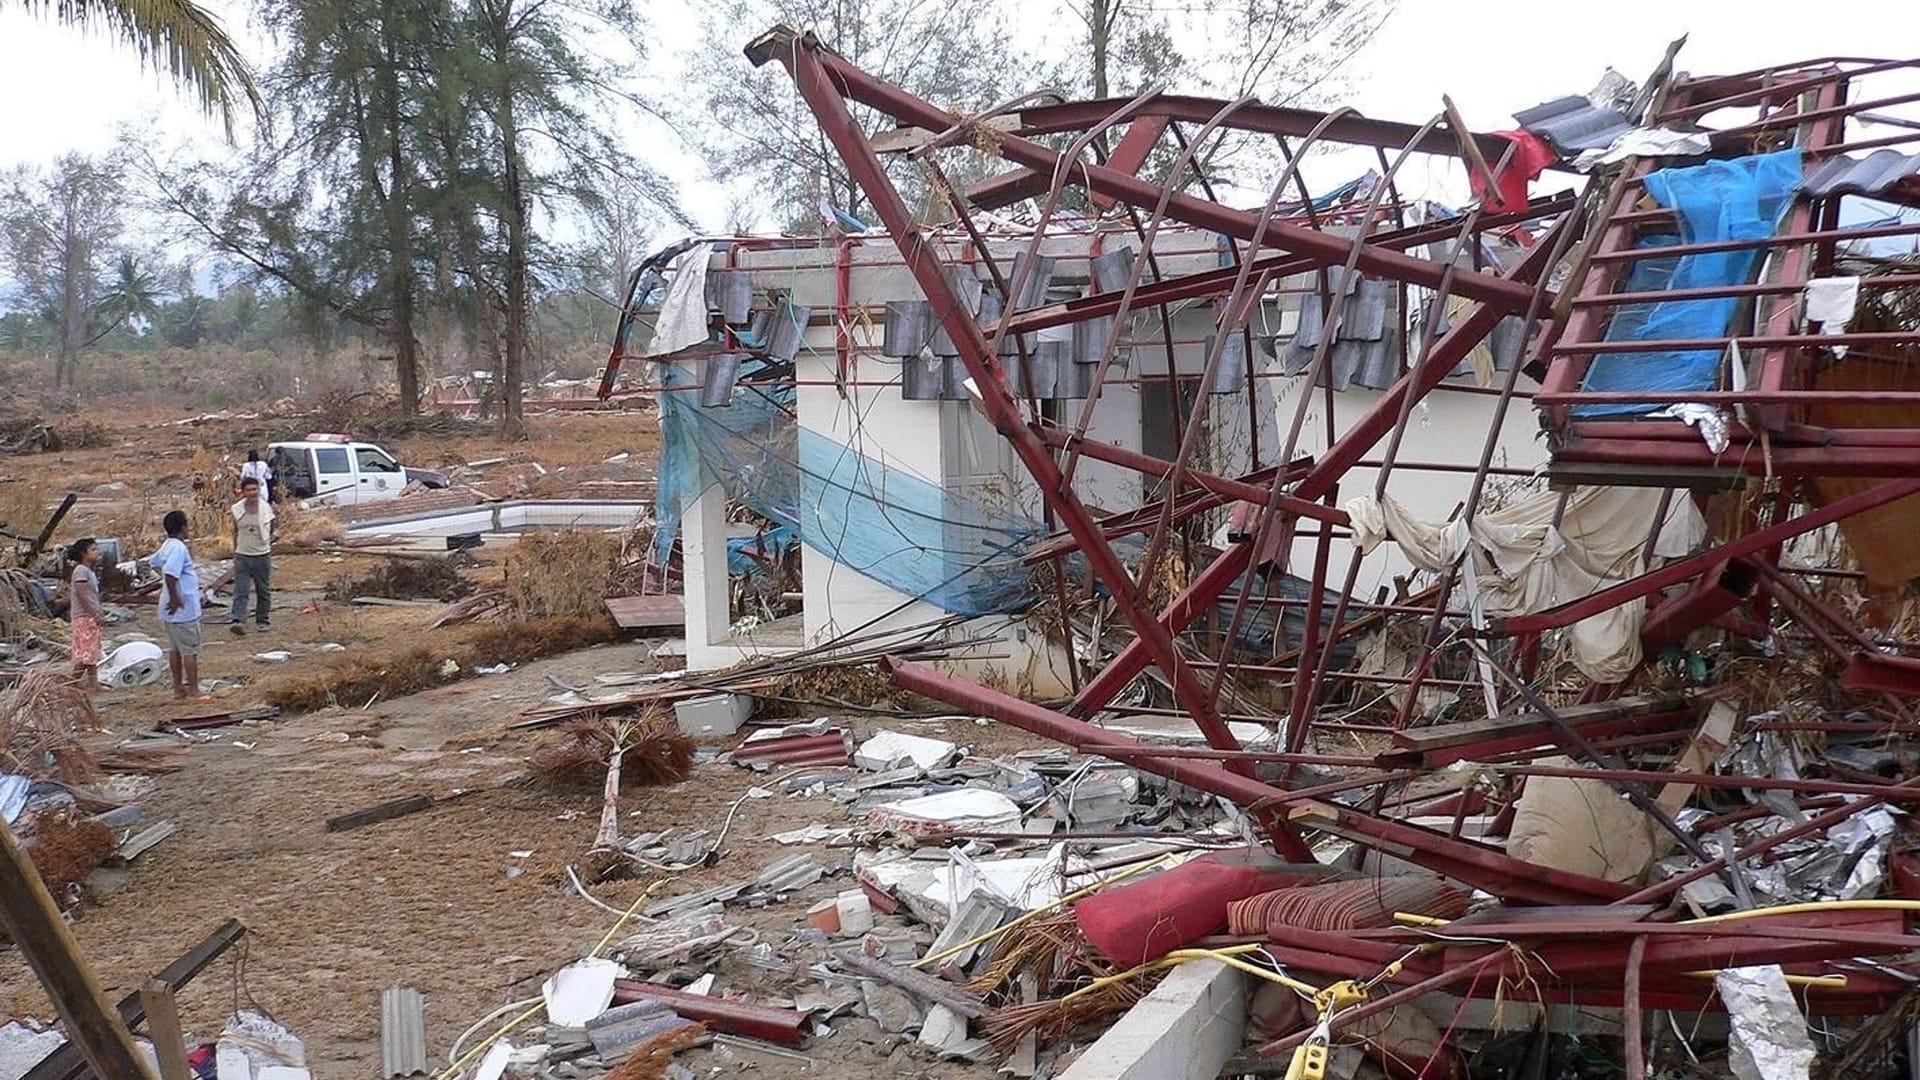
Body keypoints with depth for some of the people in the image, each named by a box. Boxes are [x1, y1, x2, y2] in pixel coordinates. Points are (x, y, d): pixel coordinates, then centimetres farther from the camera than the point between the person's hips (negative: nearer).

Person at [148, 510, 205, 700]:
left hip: (172, 611, 10)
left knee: (175, 649, 14)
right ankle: (194, 690, 1)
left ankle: (178, 688, 21)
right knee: (190, 650, -3)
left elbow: (153, 562, 28)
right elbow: (169, 573, -32)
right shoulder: (178, 548, -20)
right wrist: (175, 598, -24)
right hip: (184, 609, -10)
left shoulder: (167, 546, 10)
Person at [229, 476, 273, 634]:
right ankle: (238, 621, -16)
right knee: (240, 591, -8)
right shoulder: (237, 510, -1)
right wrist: (235, 551, 10)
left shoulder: (266, 508, -5)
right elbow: (236, 532, 10)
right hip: (242, 556, 0)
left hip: (262, 555, 0)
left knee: (262, 591, 10)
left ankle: (262, 620, 22)